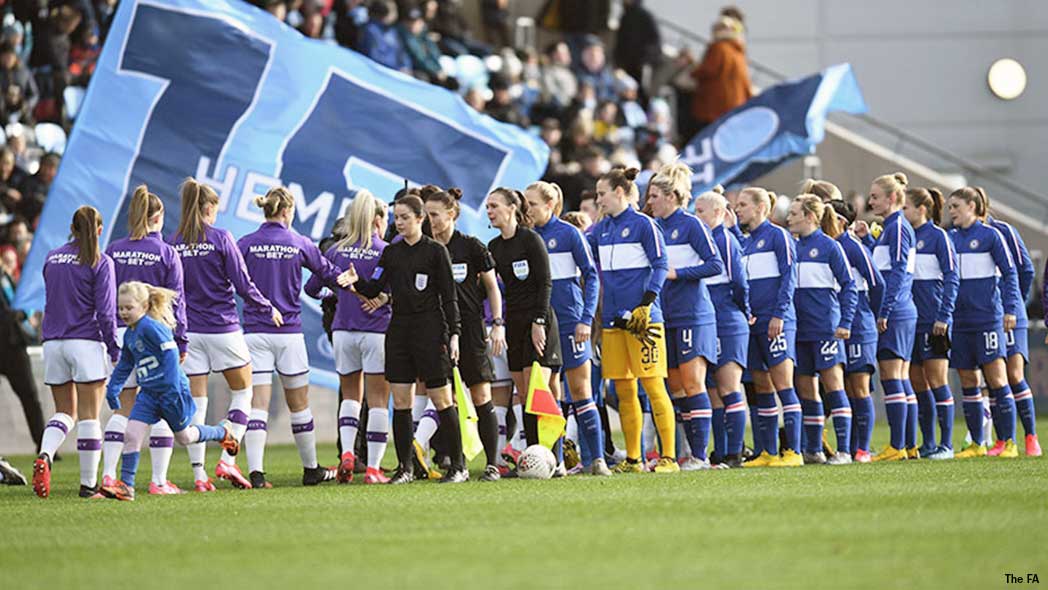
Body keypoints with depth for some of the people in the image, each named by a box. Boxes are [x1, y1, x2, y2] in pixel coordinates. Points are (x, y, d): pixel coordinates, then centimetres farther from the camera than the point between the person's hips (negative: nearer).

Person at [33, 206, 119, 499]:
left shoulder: (52, 258, 10)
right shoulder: (100, 262, -6)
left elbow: (51, 300, 15)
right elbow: (106, 311, -9)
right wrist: (115, 350, -3)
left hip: (53, 341, 4)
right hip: (87, 342, -4)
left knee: (64, 411, 13)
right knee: (89, 416, 2)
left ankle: (44, 455, -15)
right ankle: (88, 483, 4)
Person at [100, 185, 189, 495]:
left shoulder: (114, 251, 4)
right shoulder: (166, 253, -5)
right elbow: (175, 300, -4)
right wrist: (181, 342, 2)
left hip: (121, 334, 3)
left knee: (123, 407, 10)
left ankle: (108, 474, 1)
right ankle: (159, 480, 3)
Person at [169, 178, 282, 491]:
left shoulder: (173, 244, 1)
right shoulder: (220, 239, -9)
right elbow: (243, 284, -8)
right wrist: (269, 307, 7)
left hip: (189, 332, 3)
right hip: (223, 329, -3)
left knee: (195, 401, 5)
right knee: (242, 391, 13)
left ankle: (199, 473, 1)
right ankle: (228, 459, 0)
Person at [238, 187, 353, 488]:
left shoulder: (246, 244, -1)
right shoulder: (299, 244, 0)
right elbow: (328, 273, 14)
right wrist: (345, 280, 33)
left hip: (254, 333, 0)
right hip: (289, 333, 0)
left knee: (257, 404, -3)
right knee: (299, 404, 12)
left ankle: (255, 471, -16)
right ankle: (311, 469, 24)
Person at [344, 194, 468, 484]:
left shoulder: (435, 251, -3)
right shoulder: (391, 252, 11)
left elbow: (449, 296, -4)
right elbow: (375, 289, 8)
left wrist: (453, 334, -9)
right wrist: (357, 282, -12)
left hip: (429, 329, -5)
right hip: (399, 329, 5)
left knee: (441, 400, -3)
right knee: (400, 401, 1)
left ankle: (458, 466, 3)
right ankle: (405, 467, 6)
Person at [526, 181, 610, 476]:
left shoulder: (569, 234, -4)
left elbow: (591, 276, -3)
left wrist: (587, 319, -10)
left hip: (569, 320, -4)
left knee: (580, 390, -4)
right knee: (548, 393, 3)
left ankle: (596, 459, -3)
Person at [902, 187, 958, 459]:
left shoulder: (937, 236, -5)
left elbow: (951, 277, -8)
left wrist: (944, 316, -13)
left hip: (932, 321, -7)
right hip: (909, 319, 7)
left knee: (936, 380, -6)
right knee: (917, 382, 7)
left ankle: (946, 444, -3)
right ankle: (927, 444, 13)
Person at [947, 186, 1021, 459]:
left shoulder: (990, 235, -2)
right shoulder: (950, 239, 11)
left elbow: (1009, 273, -2)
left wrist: (1011, 308, -9)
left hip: (987, 317, -5)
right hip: (960, 321, 5)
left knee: (997, 380, -7)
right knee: (968, 383, 6)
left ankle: (1009, 443, -5)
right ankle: (976, 444, 11)